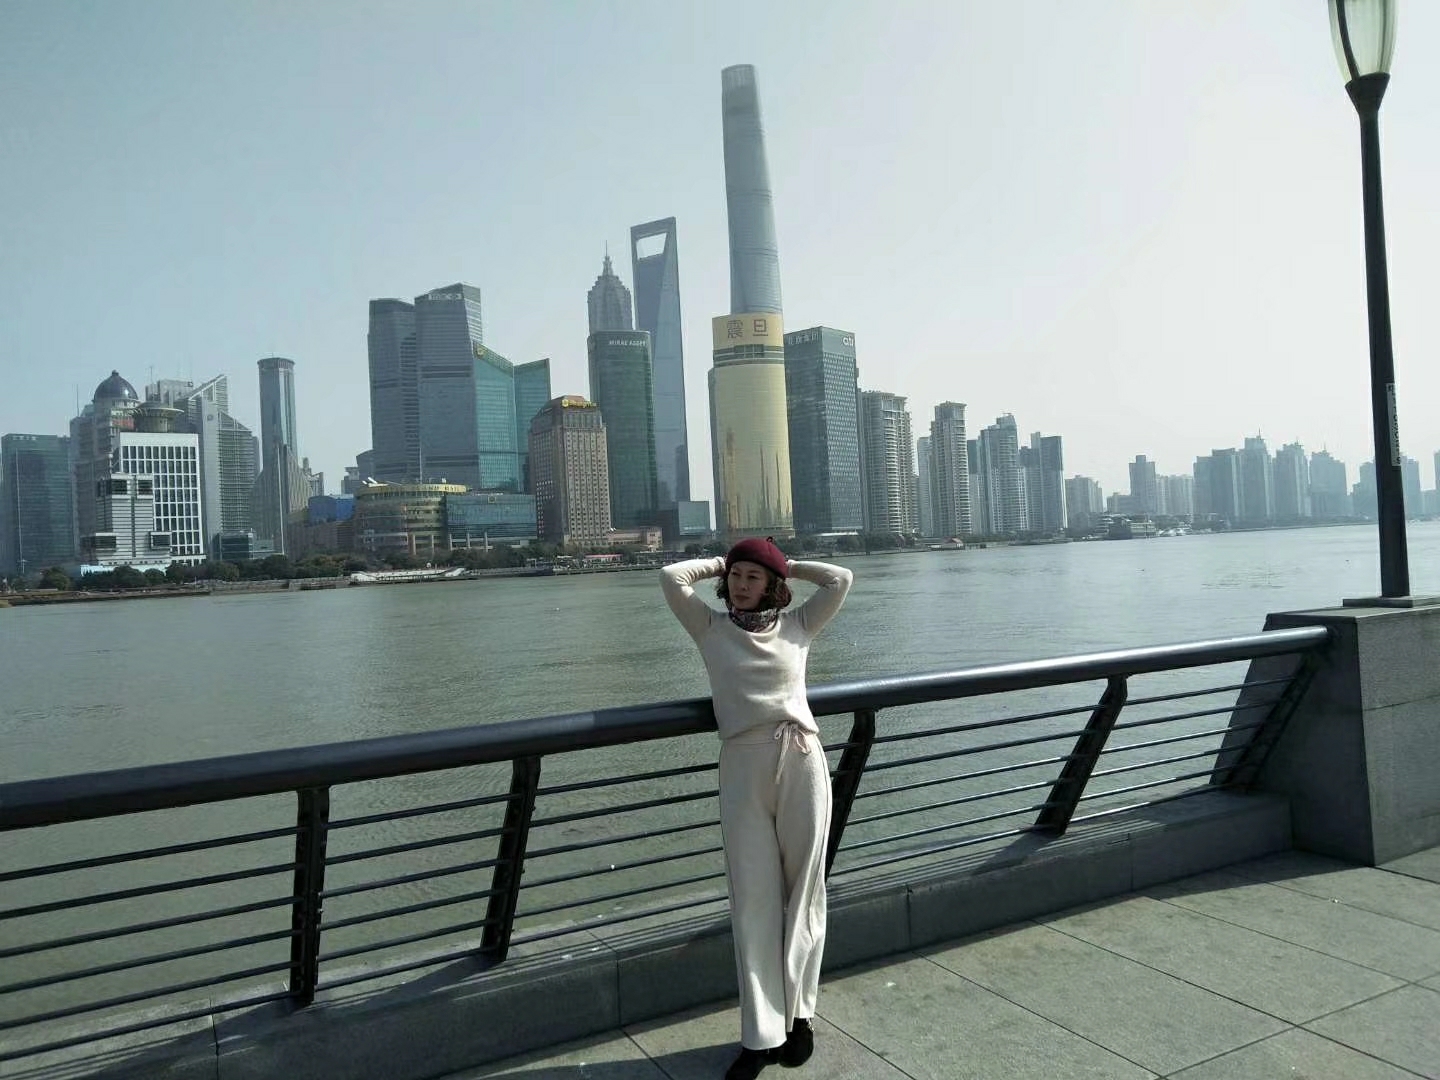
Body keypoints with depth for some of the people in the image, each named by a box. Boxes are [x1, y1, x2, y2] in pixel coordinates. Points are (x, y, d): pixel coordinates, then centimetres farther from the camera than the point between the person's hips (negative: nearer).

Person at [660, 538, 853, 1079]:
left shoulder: (798, 625, 11)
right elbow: (671, 578, -1)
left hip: (801, 759, 1)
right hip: (743, 767, -1)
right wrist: (718, 564, 14)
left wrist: (785, 565, 15)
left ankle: (798, 1013, 23)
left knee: (803, 892, 9)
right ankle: (762, 1033, 11)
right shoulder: (711, 628, 9)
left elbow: (840, 578, 6)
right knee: (753, 899, 2)